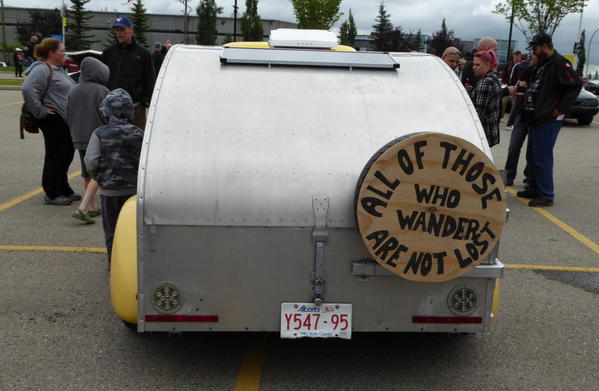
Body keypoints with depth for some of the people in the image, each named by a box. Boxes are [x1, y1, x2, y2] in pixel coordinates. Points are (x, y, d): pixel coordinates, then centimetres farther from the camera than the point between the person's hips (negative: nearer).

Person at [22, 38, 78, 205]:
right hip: (54, 121, -10)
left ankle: (63, 190, 25)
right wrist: (40, 111, -21)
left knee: (66, 154, 14)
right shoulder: (42, 69, -13)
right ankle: (52, 195, 6)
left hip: (65, 121, 10)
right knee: (55, 156, -3)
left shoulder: (57, 69, 18)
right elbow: (28, 89, -25)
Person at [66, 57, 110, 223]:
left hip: (79, 139, 7)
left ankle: (92, 207, 24)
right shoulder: (102, 91, -10)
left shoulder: (73, 91, 8)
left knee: (87, 173, 17)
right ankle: (82, 208, -15)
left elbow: (68, 117, 12)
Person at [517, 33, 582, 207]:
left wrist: (561, 109, -20)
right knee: (532, 156, 17)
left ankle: (546, 195, 0)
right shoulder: (541, 64, 17)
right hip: (535, 118, 10)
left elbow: (576, 85, -20)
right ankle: (534, 188, 29)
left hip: (549, 119, -10)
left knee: (542, 158, -7)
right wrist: (526, 92, 13)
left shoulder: (559, 64, -14)